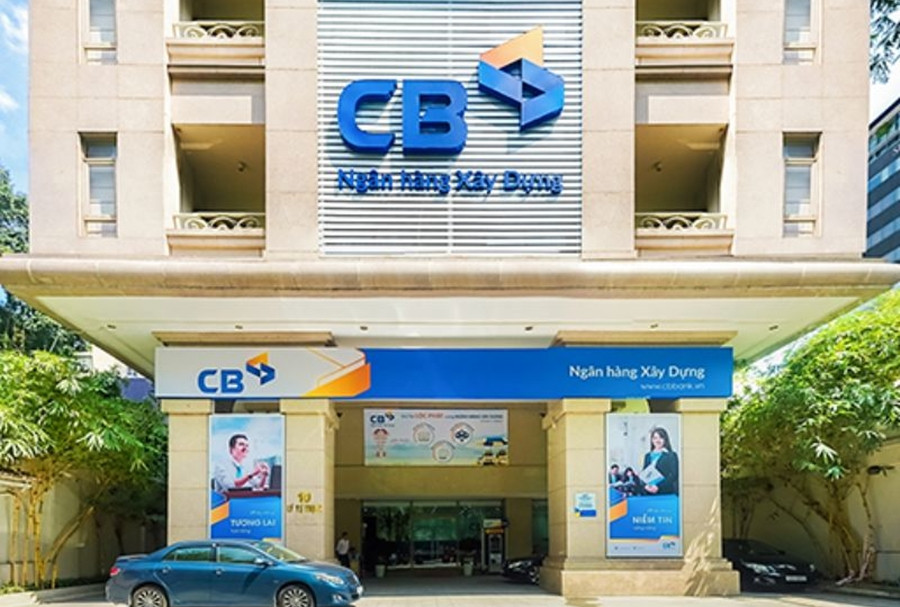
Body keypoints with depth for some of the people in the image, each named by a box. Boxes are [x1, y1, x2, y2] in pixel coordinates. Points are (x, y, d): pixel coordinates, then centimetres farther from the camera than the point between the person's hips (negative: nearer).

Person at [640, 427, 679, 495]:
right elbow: (643, 474, 14)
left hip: (667, 493, -4)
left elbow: (673, 475, -7)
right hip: (650, 494, 4)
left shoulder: (671, 455, 2)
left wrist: (659, 487, -16)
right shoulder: (648, 456, 16)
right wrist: (646, 486, -7)